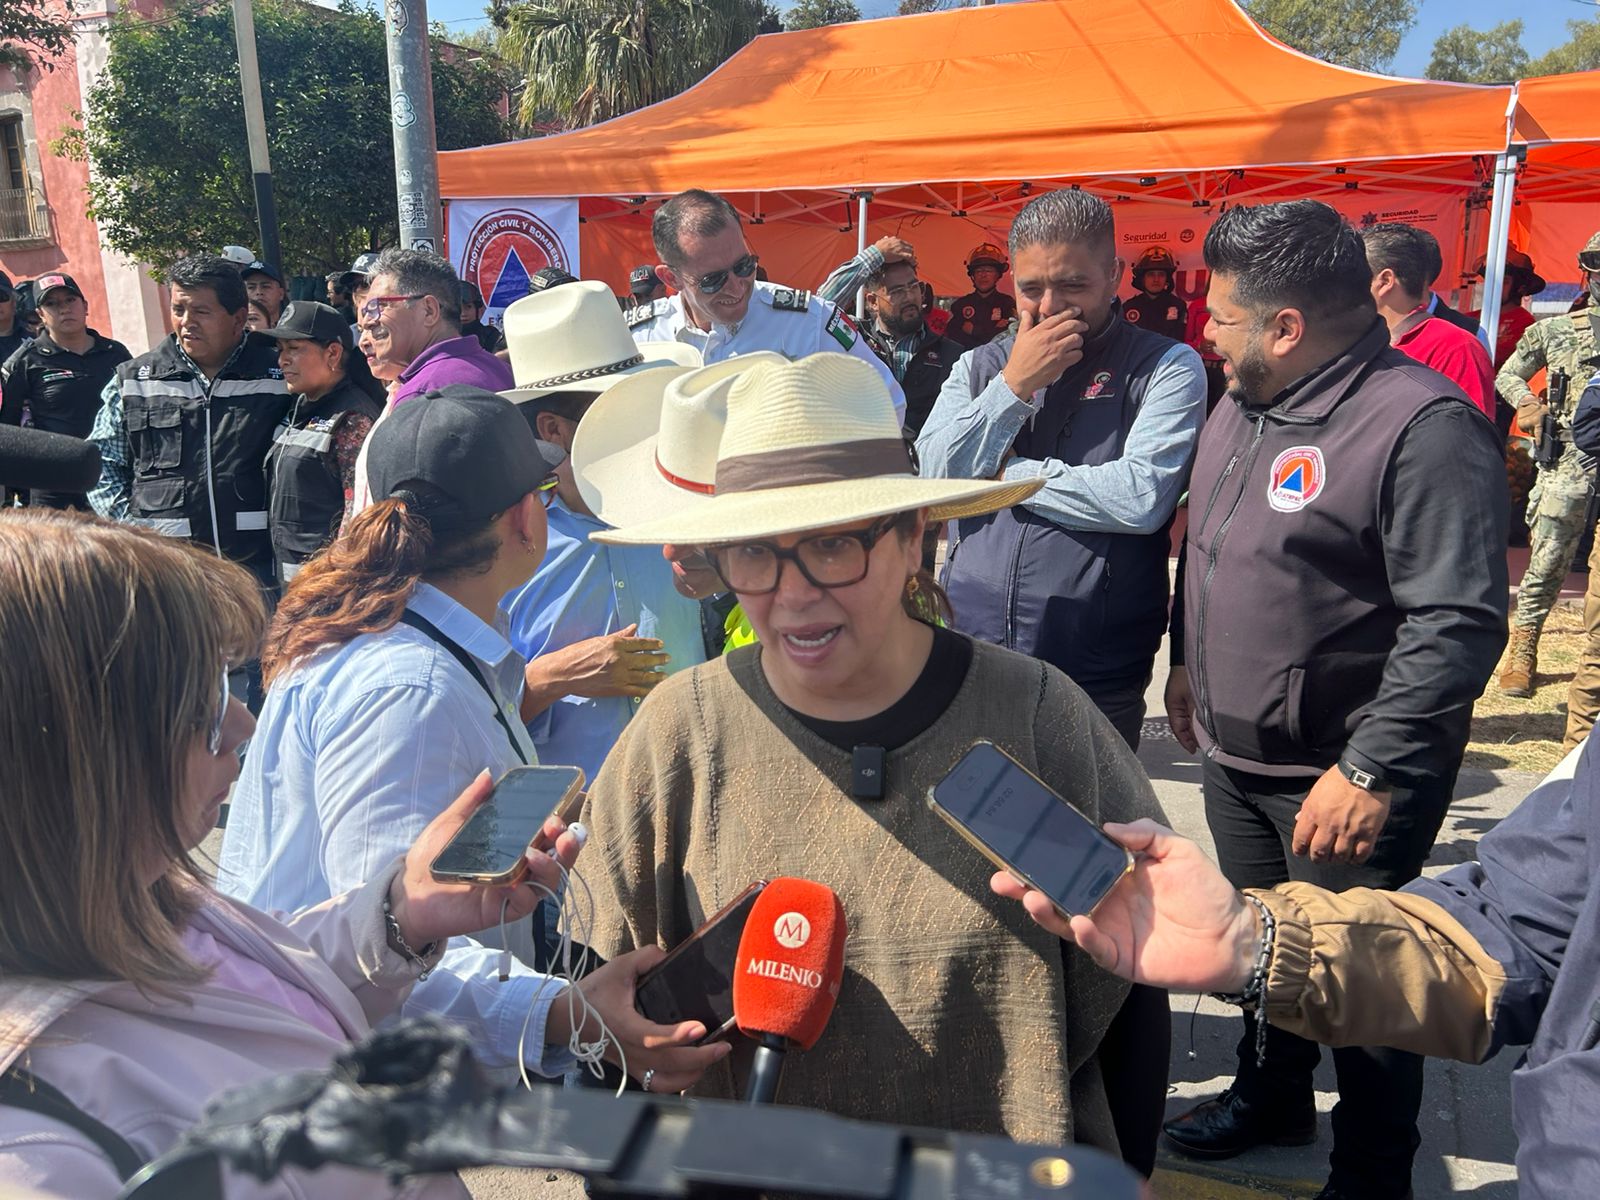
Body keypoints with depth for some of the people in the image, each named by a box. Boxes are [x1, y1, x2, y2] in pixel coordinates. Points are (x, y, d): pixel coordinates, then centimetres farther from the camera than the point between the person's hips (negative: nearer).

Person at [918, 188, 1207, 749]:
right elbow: (932, 478, -3)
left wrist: (1008, 473, -7)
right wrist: (1014, 384, -10)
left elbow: (1142, 497, -18)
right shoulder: (979, 366, 10)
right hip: (967, 663, 4)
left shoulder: (1166, 368, -3)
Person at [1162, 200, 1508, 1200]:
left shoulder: (1423, 425, -21)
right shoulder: (1243, 409, 6)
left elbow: (1458, 621, -24)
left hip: (1349, 780, -8)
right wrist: (1188, 663, 21)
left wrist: (1372, 771, -25)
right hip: (1234, 753, 8)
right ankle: (1271, 1099, 48)